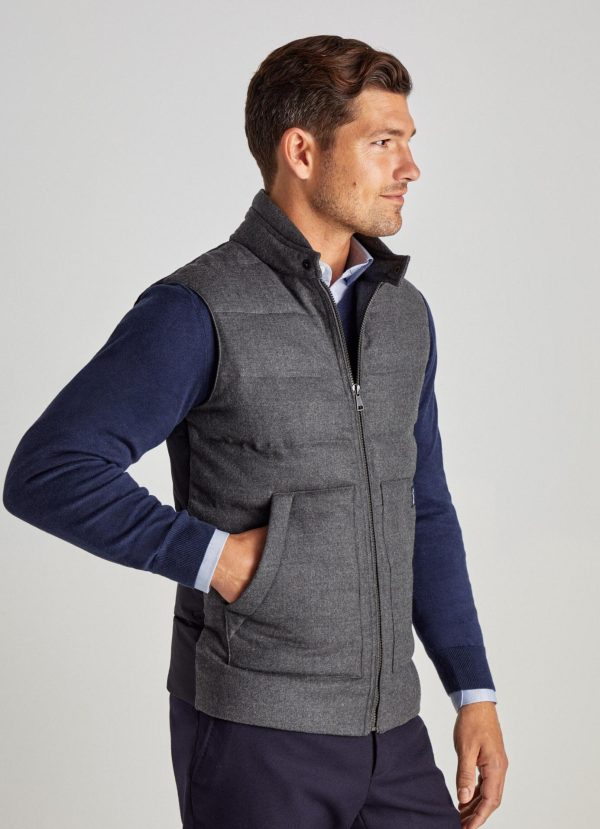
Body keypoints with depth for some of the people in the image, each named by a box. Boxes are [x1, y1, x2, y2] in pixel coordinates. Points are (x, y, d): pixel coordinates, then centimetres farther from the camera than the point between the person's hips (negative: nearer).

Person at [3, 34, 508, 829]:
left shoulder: (404, 313, 8)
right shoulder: (196, 311, -13)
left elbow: (424, 513, 13)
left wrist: (475, 692, 7)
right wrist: (214, 556, -17)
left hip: (388, 730, 6)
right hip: (253, 728, -6)